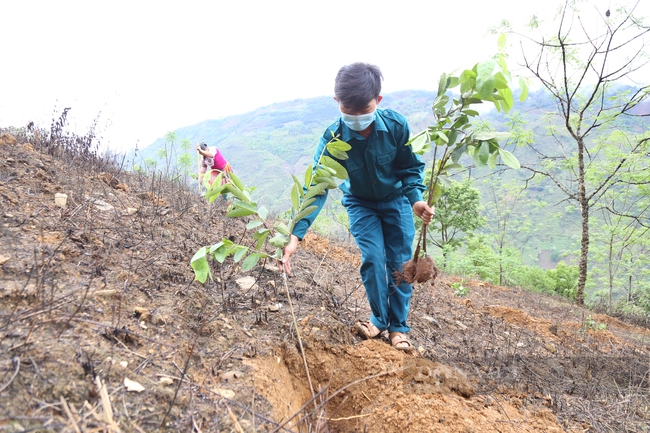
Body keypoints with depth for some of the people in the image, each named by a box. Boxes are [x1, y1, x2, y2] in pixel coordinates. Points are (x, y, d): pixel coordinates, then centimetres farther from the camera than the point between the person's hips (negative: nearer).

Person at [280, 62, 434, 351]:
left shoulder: (396, 125, -26)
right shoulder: (333, 139, -28)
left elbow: (411, 168, -10)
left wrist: (416, 198, -28)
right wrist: (296, 235, -42)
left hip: (396, 200, 1)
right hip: (361, 204, -1)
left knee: (401, 263, 0)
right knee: (373, 259, -12)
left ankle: (398, 326, 17)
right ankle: (379, 319, 12)